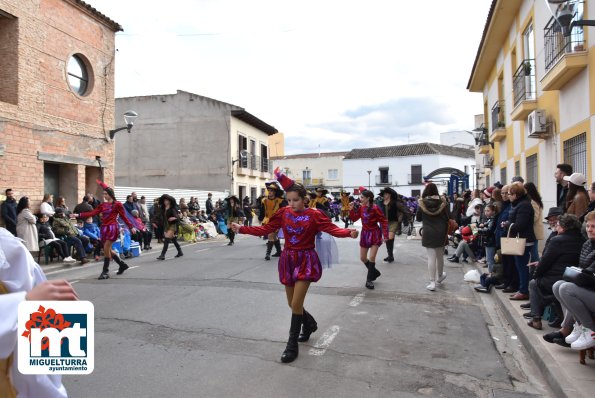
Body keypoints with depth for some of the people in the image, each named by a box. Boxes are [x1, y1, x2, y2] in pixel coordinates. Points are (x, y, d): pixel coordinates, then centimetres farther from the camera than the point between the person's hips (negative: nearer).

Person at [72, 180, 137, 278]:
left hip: (113, 228, -7)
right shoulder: (102, 205, 12)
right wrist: (78, 215, -2)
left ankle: (105, 272, -3)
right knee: (108, 250, 10)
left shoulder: (117, 204, -3)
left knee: (106, 249, -11)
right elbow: (92, 213, 6)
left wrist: (131, 227, -4)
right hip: (104, 228, 7)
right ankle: (122, 265, 27)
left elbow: (124, 217, -1)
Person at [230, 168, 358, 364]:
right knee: (293, 304, 14)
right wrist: (241, 229, -5)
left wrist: (349, 232, -37)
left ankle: (292, 345, 8)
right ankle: (310, 324, 45)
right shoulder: (283, 213, 0)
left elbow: (332, 229, -19)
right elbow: (265, 229, 1)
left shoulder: (314, 214, -10)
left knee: (296, 304, -8)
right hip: (288, 260, 5)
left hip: (305, 260, -4)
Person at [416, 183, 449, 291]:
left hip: (428, 233, -2)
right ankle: (439, 276, 40)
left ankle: (432, 282, 0)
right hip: (441, 233, 2)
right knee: (440, 256, 19)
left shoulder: (422, 203, -7)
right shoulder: (442, 202, -5)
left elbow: (418, 218, 1)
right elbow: (447, 218, -1)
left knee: (431, 257, 1)